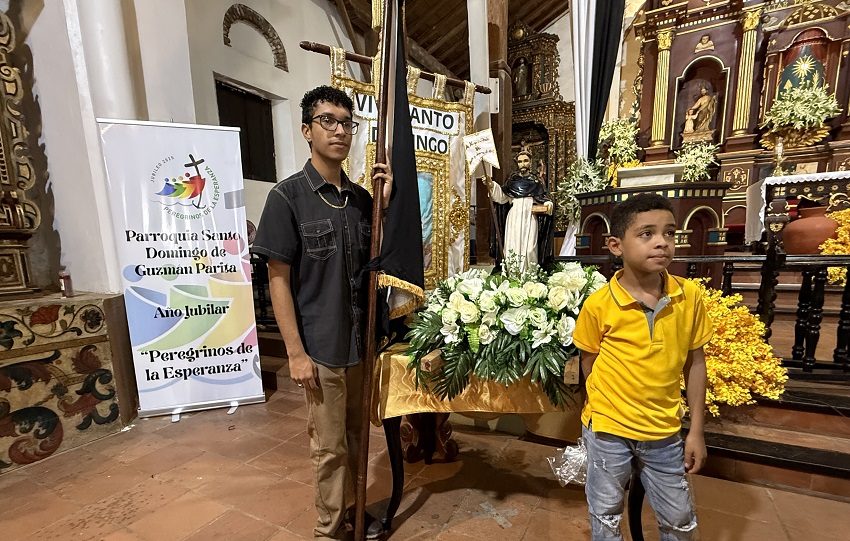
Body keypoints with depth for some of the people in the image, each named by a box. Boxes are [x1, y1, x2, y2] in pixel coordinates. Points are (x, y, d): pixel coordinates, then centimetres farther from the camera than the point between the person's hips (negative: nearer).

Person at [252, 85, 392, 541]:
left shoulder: (362, 197, 6)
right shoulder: (287, 196, -8)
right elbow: (278, 279, -9)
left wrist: (386, 200, -5)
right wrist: (296, 352, -12)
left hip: (363, 341, 5)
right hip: (321, 348, -4)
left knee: (356, 436, 20)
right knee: (329, 446, 11)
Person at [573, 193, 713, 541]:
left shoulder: (689, 296, -9)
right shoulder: (598, 305, -19)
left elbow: (695, 362, 0)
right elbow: (588, 362, -4)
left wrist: (696, 430, 3)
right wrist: (605, 409, -1)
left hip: (665, 432, 3)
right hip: (608, 430, -2)